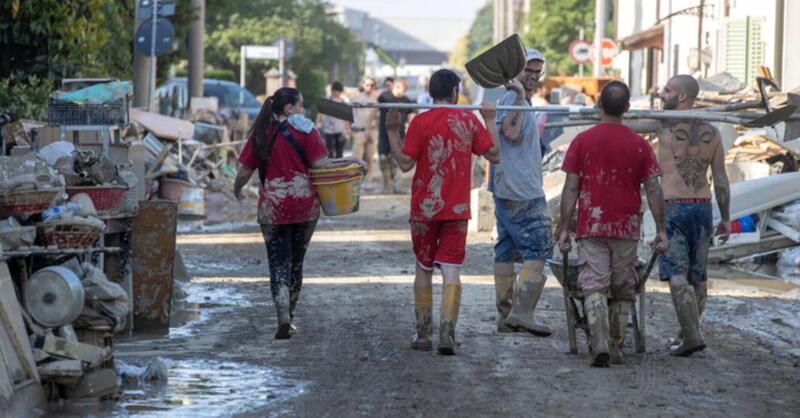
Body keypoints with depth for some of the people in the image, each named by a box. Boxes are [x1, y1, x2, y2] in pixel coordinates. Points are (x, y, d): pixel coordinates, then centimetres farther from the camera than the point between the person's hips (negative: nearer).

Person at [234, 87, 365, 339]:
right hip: (305, 205, 0)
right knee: (296, 261, 14)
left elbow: (244, 171, 3)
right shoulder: (304, 130, -3)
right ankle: (289, 316, 22)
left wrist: (237, 190, 23)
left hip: (272, 207, 0)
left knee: (278, 262, 0)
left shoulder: (261, 134, 2)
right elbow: (319, 163, -12)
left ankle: (283, 320, -16)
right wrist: (349, 161, -2)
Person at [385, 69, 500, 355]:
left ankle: (423, 335, 18)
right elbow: (493, 154, 4)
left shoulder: (421, 122, -7)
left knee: (423, 269, 13)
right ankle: (447, 334, -16)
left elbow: (405, 163, -9)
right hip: (457, 209, 0)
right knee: (451, 271, -2)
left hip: (424, 208, 0)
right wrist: (490, 122, 16)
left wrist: (393, 131, -1)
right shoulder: (468, 120, -1)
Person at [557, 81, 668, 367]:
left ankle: (600, 346, -20)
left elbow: (571, 189, -2)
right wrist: (661, 230, 5)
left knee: (594, 288, -4)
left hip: (591, 228, -1)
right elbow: (653, 190, 0)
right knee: (623, 292, 13)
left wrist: (564, 229, 3)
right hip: (627, 228, 1)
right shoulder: (640, 145, 1)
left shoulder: (582, 141, -1)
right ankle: (617, 349, 16)